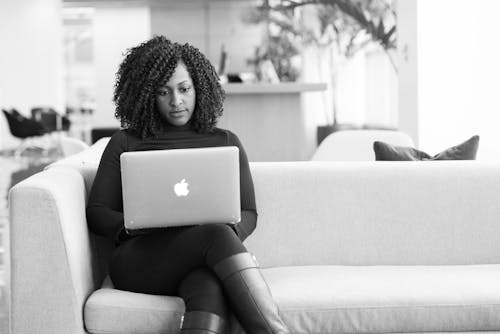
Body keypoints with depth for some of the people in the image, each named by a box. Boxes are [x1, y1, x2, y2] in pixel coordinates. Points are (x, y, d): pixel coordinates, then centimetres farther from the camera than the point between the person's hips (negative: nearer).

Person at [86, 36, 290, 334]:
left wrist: (230, 229, -7)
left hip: (205, 262, 2)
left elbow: (248, 213, 18)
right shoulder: (125, 144, 18)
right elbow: (96, 212, 14)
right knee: (216, 235, -37)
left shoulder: (226, 143, 22)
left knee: (211, 287, -40)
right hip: (141, 259, -1)